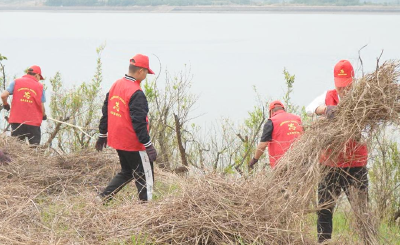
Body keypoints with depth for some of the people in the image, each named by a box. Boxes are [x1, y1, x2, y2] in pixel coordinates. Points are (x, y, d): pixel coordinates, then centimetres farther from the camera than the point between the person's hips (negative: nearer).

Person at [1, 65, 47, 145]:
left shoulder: (16, 82, 5)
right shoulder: (40, 86, 3)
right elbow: (42, 106, -1)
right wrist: (44, 115, 19)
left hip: (17, 121, 1)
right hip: (33, 122, -1)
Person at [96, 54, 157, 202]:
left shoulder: (115, 85, 7)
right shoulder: (136, 93, -20)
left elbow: (106, 112, 14)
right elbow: (139, 122, -22)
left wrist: (103, 134, 23)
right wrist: (148, 145, -18)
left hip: (117, 140, 9)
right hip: (133, 143, -9)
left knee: (126, 173, 23)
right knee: (145, 177, 1)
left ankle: (104, 197, 15)